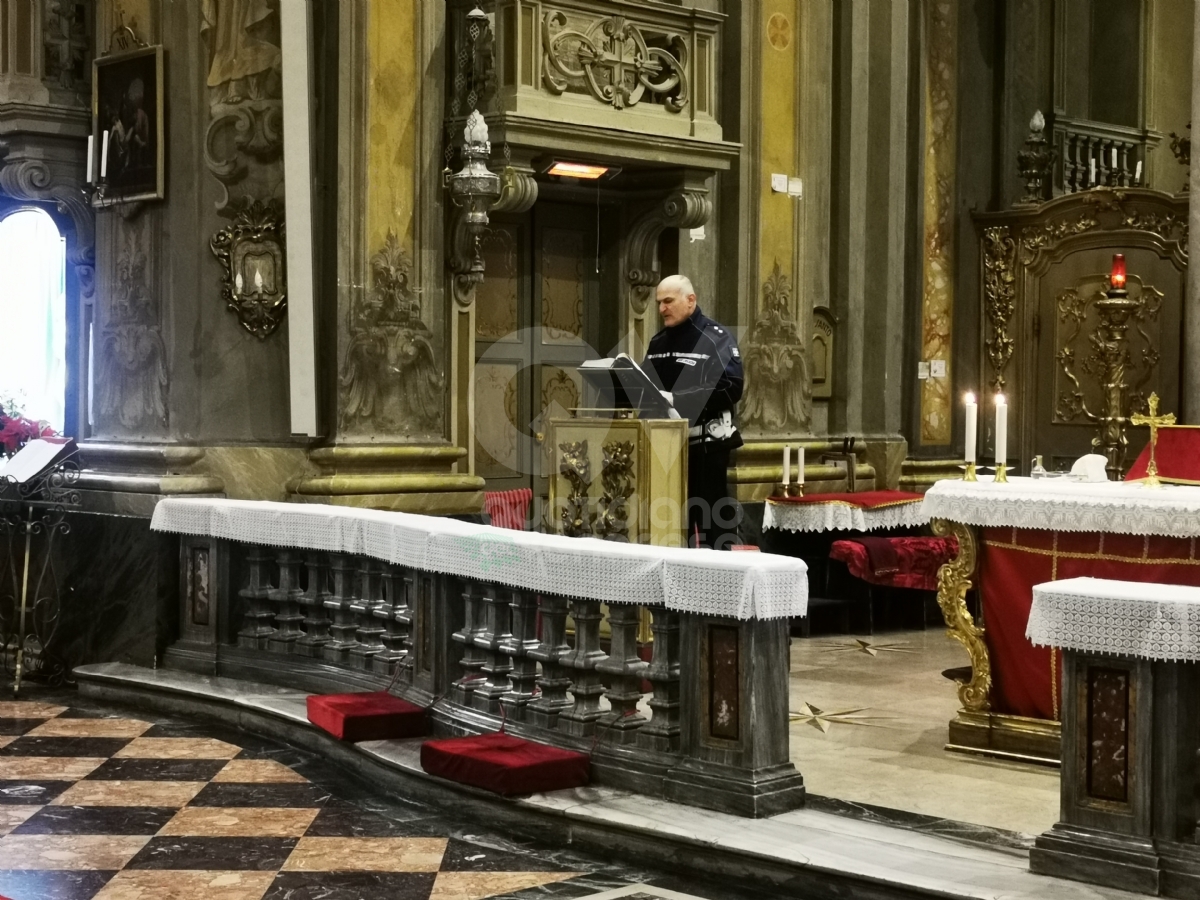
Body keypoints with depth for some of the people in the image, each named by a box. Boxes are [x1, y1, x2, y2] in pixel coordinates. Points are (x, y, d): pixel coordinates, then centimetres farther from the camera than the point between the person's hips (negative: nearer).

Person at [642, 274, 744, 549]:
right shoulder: (658, 343, 17)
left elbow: (731, 388, -18)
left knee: (712, 519, -3)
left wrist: (676, 400, -23)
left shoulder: (716, 338, -5)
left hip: (706, 445, -6)